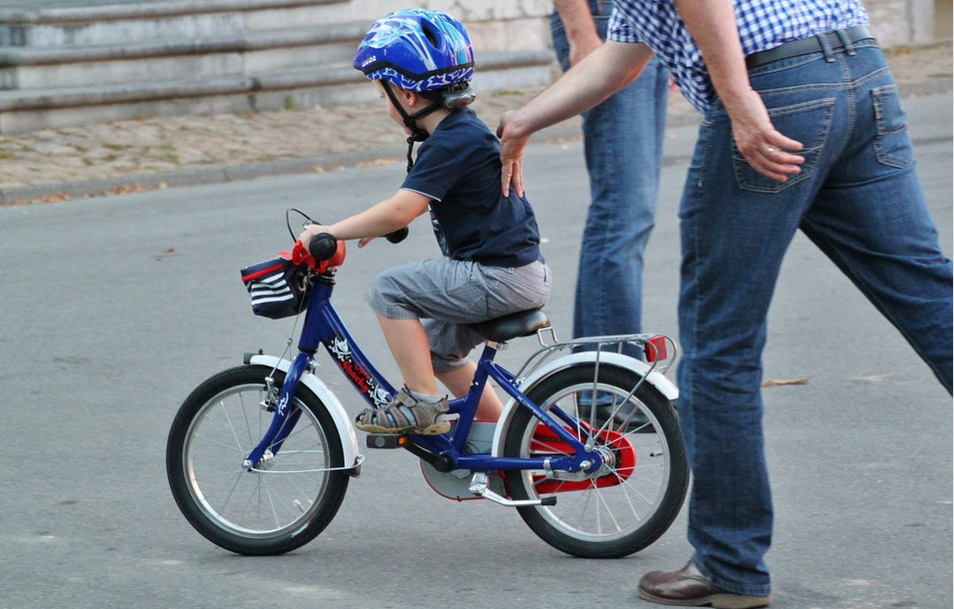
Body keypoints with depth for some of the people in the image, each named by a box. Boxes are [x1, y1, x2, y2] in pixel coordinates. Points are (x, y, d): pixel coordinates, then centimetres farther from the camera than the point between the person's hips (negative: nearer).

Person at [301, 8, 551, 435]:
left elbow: (401, 210, -27)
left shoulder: (452, 143, -18)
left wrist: (330, 232, -21)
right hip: (518, 273, 10)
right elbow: (414, 203, 29)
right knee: (437, 348, 24)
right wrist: (378, 225, 19)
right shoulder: (464, 130, 13)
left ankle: (422, 403, -9)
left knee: (389, 289, -13)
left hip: (500, 278, -10)